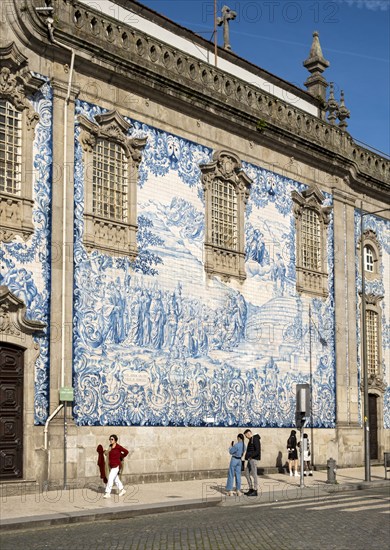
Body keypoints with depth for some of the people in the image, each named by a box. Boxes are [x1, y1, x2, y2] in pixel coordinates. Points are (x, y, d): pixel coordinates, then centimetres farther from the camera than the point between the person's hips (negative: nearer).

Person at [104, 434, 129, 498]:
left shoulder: (118, 447, -14)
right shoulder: (111, 446, 7)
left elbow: (126, 452, -8)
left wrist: (120, 458, 0)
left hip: (116, 465, -8)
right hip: (111, 466, 8)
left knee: (110, 479, -12)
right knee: (116, 479, 16)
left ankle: (107, 493, -11)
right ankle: (122, 490, 32)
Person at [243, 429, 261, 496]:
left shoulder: (255, 439, -13)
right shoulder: (251, 440, 18)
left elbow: (258, 451, -20)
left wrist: (250, 455, -23)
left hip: (253, 459, -10)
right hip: (250, 459, 10)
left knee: (254, 475, -5)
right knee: (247, 474, 11)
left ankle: (255, 491, -1)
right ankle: (251, 489, 16)